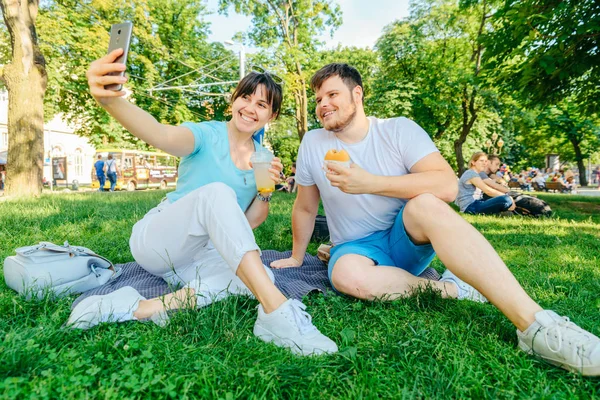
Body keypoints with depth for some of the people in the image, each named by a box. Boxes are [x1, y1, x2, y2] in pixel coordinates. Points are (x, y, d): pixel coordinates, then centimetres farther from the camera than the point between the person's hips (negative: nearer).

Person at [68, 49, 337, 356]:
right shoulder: (206, 135, -10)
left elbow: (248, 222, 3)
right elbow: (160, 135, -33)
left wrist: (266, 192, -15)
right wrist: (110, 100, -52)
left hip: (197, 259, 5)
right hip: (155, 240, -5)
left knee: (262, 275, -25)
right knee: (217, 193, -35)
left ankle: (143, 307, -27)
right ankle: (277, 310, -42)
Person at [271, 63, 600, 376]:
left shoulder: (398, 130, -7)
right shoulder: (313, 143, -1)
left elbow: (447, 185, -22)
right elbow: (305, 208, 9)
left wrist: (369, 183, -29)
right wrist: (296, 258, 15)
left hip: (407, 241, -1)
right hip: (356, 248, 2)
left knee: (425, 203, -35)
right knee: (347, 274, -36)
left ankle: (536, 325, -37)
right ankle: (452, 289, -15)